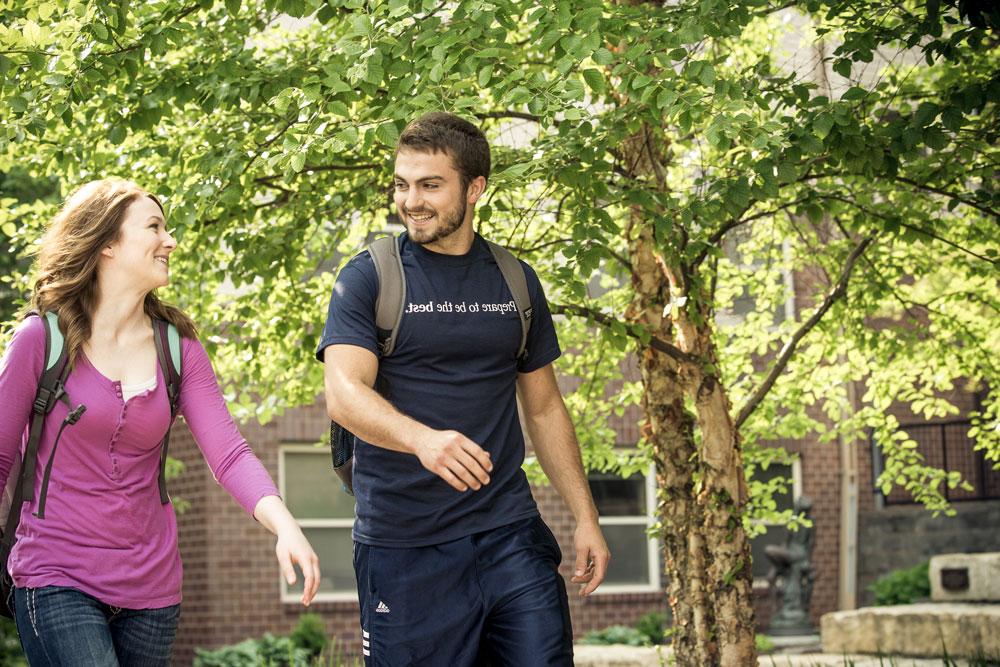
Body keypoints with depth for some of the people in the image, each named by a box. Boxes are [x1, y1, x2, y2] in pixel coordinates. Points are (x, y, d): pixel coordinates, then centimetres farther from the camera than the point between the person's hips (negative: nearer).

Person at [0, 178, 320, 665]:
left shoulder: (179, 349, 4)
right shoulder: (41, 339, -6)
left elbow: (228, 453, -5)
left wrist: (284, 526, -21)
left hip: (150, 587, 4)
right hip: (57, 579, -4)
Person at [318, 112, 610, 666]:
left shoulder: (516, 283, 11)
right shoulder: (368, 278, -2)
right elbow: (344, 392, -16)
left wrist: (585, 517, 12)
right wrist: (423, 439, -35)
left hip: (510, 535, 3)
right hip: (404, 549, -3)